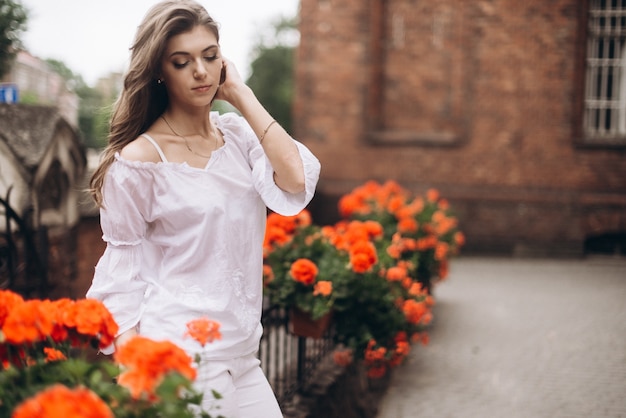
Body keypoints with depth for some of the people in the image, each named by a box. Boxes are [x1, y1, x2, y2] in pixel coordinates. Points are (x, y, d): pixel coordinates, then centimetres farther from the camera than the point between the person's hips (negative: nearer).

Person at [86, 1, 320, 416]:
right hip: (178, 361, -5)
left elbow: (295, 184, -14)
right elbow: (123, 281, -5)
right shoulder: (138, 160, -10)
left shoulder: (238, 133, 5)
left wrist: (243, 96, -9)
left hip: (242, 357, 5)